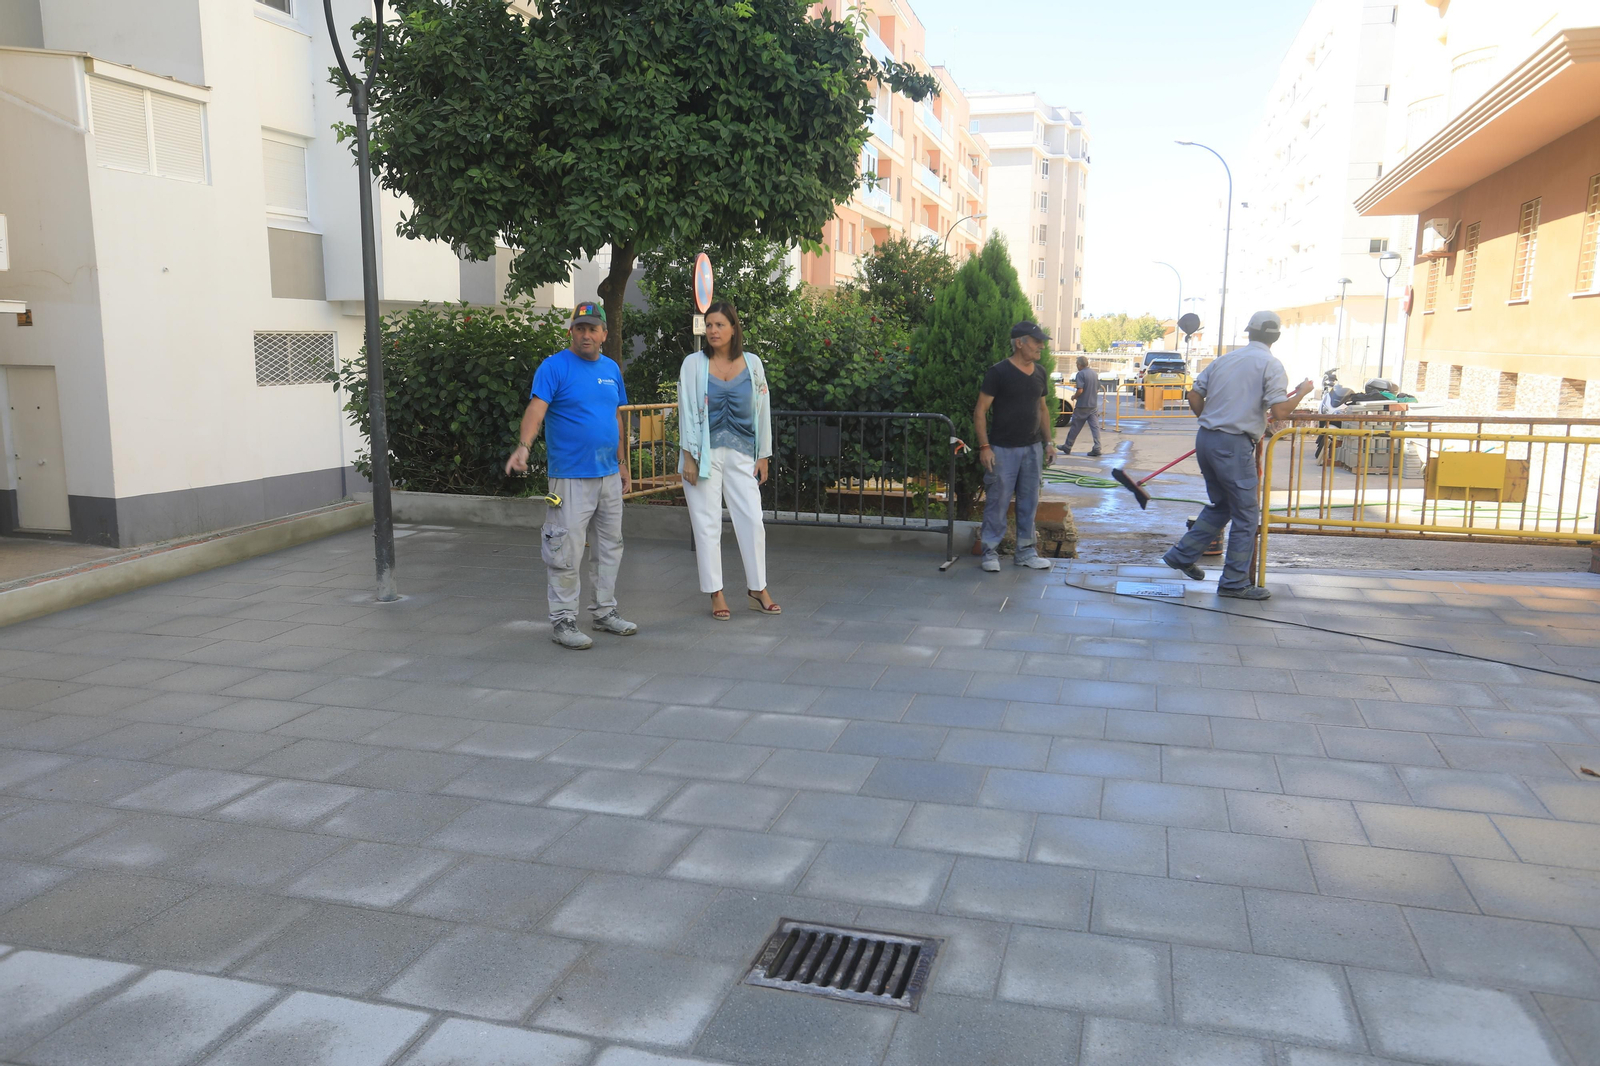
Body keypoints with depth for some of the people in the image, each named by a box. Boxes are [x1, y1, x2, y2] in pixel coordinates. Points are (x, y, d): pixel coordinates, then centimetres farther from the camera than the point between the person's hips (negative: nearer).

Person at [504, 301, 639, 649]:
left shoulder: (611, 369, 13)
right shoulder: (554, 367, -7)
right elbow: (537, 408, -21)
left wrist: (622, 464, 17)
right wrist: (523, 447, -37)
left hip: (609, 476, 7)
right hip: (571, 477, -7)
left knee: (609, 547, 13)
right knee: (567, 552, -5)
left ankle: (605, 612, 26)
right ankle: (563, 620, 6)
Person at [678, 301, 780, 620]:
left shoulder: (752, 363, 6)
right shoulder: (694, 363, 1)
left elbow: (762, 411, 9)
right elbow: (686, 412, -1)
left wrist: (763, 456, 8)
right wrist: (688, 456, -7)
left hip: (741, 454, 2)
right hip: (705, 454, -1)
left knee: (752, 521, -1)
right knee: (707, 524, 0)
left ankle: (757, 590, 13)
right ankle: (716, 594, 9)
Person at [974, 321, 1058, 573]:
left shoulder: (1040, 373, 9)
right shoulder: (998, 372, -10)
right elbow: (980, 411, -10)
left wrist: (1049, 442, 13)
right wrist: (984, 446, -16)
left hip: (1032, 448, 6)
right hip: (1003, 448, -6)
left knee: (1029, 502, 11)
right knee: (997, 501, -1)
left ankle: (1025, 550, 21)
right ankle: (990, 551, 10)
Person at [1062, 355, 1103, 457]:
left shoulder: (1080, 374, -13)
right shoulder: (1094, 373, 10)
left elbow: (1080, 390, -20)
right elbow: (1098, 389, 16)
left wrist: (1074, 397, -3)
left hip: (1082, 406, -6)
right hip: (1094, 405, 6)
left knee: (1075, 427, 5)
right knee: (1095, 426, 0)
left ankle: (1067, 447, 17)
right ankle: (1097, 448, -8)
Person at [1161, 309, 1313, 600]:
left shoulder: (1223, 359, 12)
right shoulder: (1270, 364, -6)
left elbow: (1194, 396, 12)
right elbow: (1279, 411, -14)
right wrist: (1302, 392, 3)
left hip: (1206, 438, 7)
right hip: (1234, 445, -7)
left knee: (1220, 506, 23)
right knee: (1246, 514, 5)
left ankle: (1182, 555, 22)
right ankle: (1234, 583, 10)